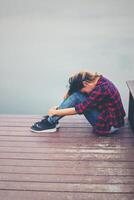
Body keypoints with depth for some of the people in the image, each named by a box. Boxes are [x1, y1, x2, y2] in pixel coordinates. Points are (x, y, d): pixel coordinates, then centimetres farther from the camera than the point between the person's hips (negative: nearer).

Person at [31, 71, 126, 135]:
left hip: (109, 126, -9)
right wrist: (59, 107, 5)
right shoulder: (99, 80, 0)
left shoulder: (101, 89, -28)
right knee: (77, 94, 1)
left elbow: (79, 109, -22)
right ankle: (52, 119, 5)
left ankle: (50, 122, -8)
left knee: (77, 96, -18)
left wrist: (56, 112, -11)